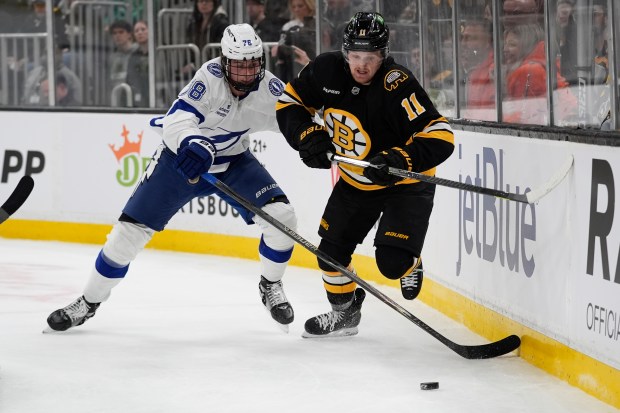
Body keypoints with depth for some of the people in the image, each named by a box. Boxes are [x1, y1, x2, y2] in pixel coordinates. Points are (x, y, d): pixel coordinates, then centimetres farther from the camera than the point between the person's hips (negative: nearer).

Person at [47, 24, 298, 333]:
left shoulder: (269, 87, -17)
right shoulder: (211, 77, -30)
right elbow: (175, 122, -41)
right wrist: (196, 144, -60)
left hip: (233, 161, 3)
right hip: (181, 156, -3)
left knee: (281, 216, -15)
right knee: (130, 229, -6)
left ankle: (270, 287, 11)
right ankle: (89, 302, 12)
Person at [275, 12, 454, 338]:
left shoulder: (397, 85, -31)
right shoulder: (327, 70, -15)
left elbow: (441, 137, -34)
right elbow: (290, 101, 1)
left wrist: (400, 160, -45)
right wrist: (309, 136, -15)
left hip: (405, 181, -5)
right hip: (355, 182, 6)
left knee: (392, 262, -18)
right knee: (330, 249, 8)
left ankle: (410, 264, 19)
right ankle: (344, 313, 33)